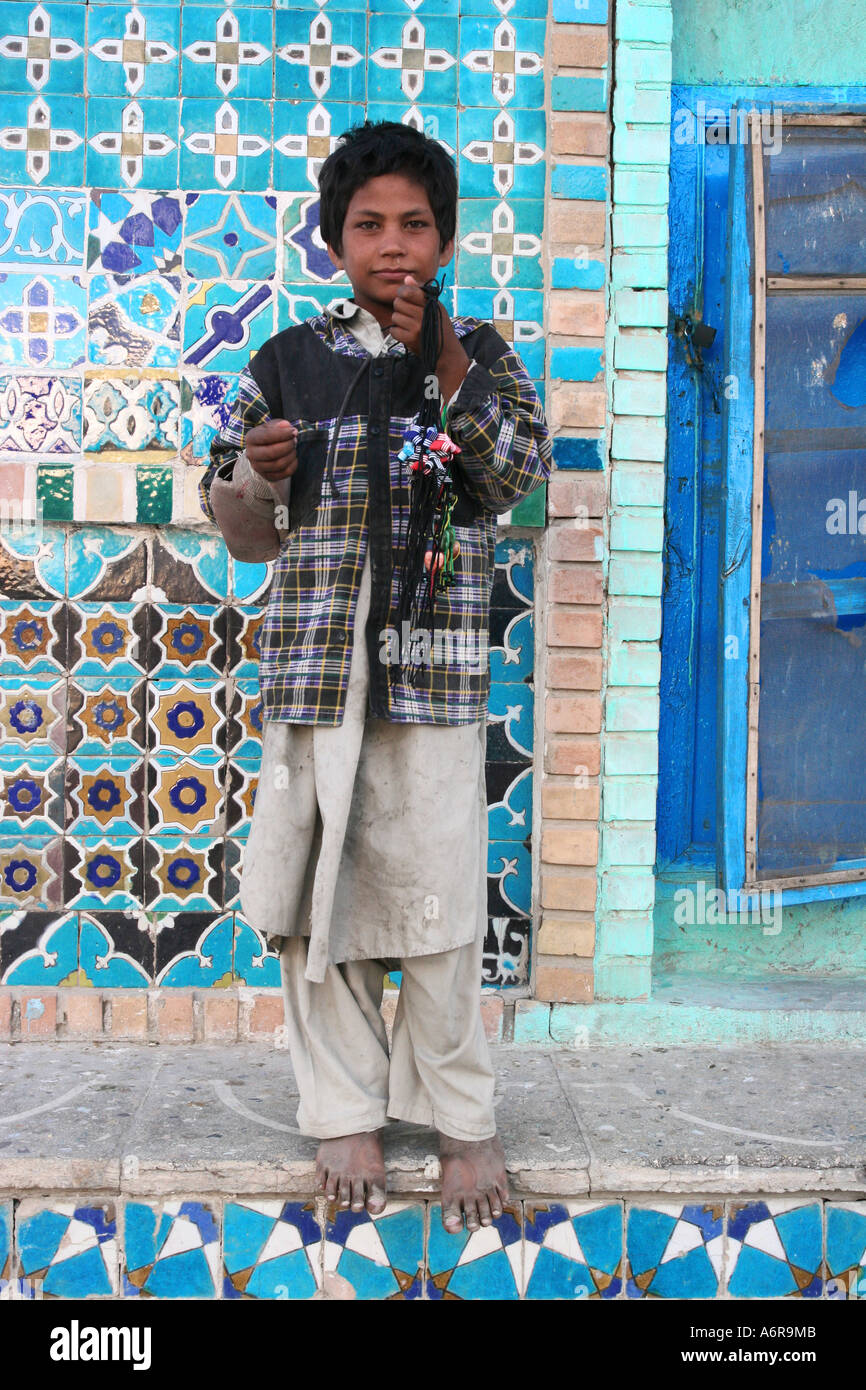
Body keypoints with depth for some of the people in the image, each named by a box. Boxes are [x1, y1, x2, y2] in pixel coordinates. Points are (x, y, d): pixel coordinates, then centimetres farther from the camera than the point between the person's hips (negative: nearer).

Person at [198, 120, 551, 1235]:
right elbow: (244, 534, 13)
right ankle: (347, 1113, 21)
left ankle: (461, 1119, 17)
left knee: (437, 897, 1)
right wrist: (257, 476, -10)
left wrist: (448, 365, -15)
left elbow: (518, 476, -6)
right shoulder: (287, 362, 9)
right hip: (309, 664, 2)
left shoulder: (479, 351, 9)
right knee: (312, 894, 5)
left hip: (433, 668, -1)